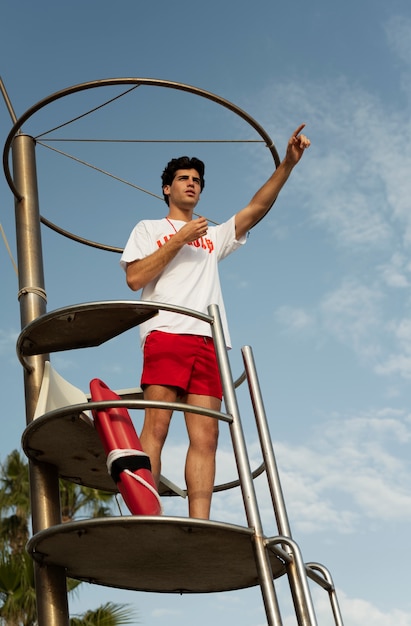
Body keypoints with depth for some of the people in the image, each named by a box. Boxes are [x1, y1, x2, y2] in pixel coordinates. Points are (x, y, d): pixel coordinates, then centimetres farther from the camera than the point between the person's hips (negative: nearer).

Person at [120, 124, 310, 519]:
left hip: (209, 340, 4)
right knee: (155, 426, -16)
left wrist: (287, 163, 6)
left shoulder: (213, 236, 32)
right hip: (166, 333, -4)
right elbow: (134, 278, 5)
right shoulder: (149, 229, 22)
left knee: (205, 436, -9)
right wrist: (180, 239, 4)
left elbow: (256, 210, 18)